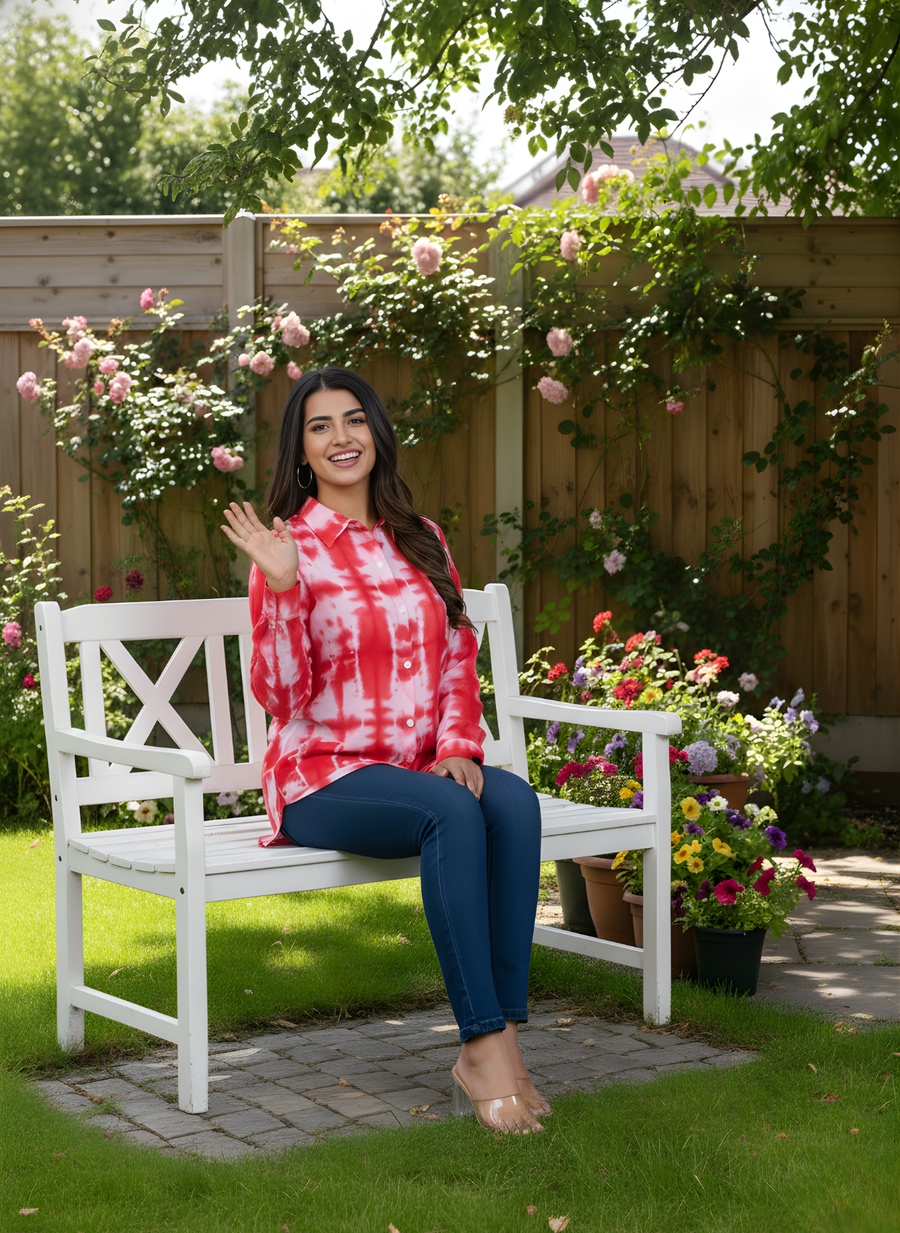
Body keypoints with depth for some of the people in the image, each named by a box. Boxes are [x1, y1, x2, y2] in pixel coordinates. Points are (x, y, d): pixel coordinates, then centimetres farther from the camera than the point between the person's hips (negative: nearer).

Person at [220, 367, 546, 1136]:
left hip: (423, 764, 5)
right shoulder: (289, 547, -2)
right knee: (452, 812, -34)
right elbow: (281, 695, -9)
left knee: (514, 801, -29)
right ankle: (482, 1049, -33)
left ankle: (505, 1033, -28)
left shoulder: (420, 540, 14)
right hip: (323, 777, -4)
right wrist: (282, 587, -21)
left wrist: (459, 745, -3)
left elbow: (458, 659, 15)